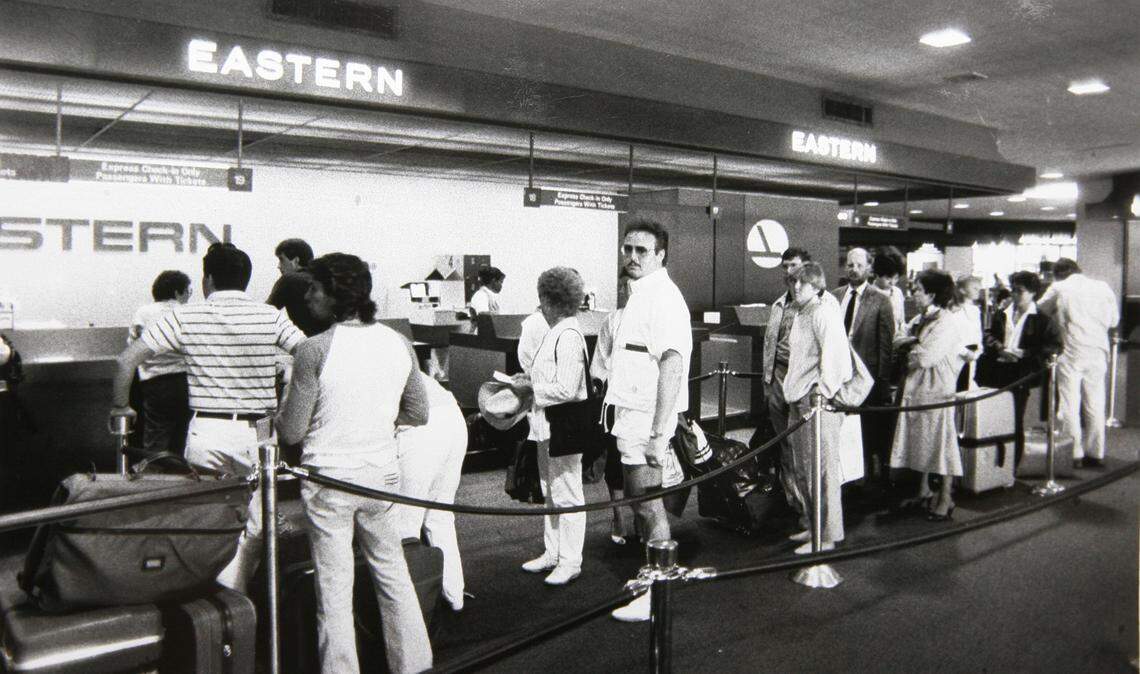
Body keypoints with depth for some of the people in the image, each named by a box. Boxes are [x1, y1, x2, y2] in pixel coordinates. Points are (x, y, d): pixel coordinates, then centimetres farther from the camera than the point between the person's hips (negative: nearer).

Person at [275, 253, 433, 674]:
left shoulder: (314, 350, -14)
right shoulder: (399, 344, -1)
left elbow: (291, 432, -9)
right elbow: (419, 414, 7)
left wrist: (277, 414, 12)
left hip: (329, 481, -4)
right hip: (382, 476, 4)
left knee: (334, 592, 8)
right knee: (392, 574, 19)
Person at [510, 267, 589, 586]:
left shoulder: (568, 336, -21)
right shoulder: (556, 332, 10)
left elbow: (565, 389, -25)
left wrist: (530, 388, -15)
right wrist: (529, 376, 9)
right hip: (548, 426, 11)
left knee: (566, 494, 1)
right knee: (551, 493, 19)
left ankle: (570, 561, 13)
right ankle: (552, 553, 32)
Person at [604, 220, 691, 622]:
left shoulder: (663, 296, -15)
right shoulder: (640, 294, 15)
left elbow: (672, 365, -24)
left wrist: (658, 432, -27)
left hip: (645, 419, -10)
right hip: (631, 413, 10)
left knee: (649, 505, -2)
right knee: (640, 500, 18)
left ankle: (655, 596, 8)